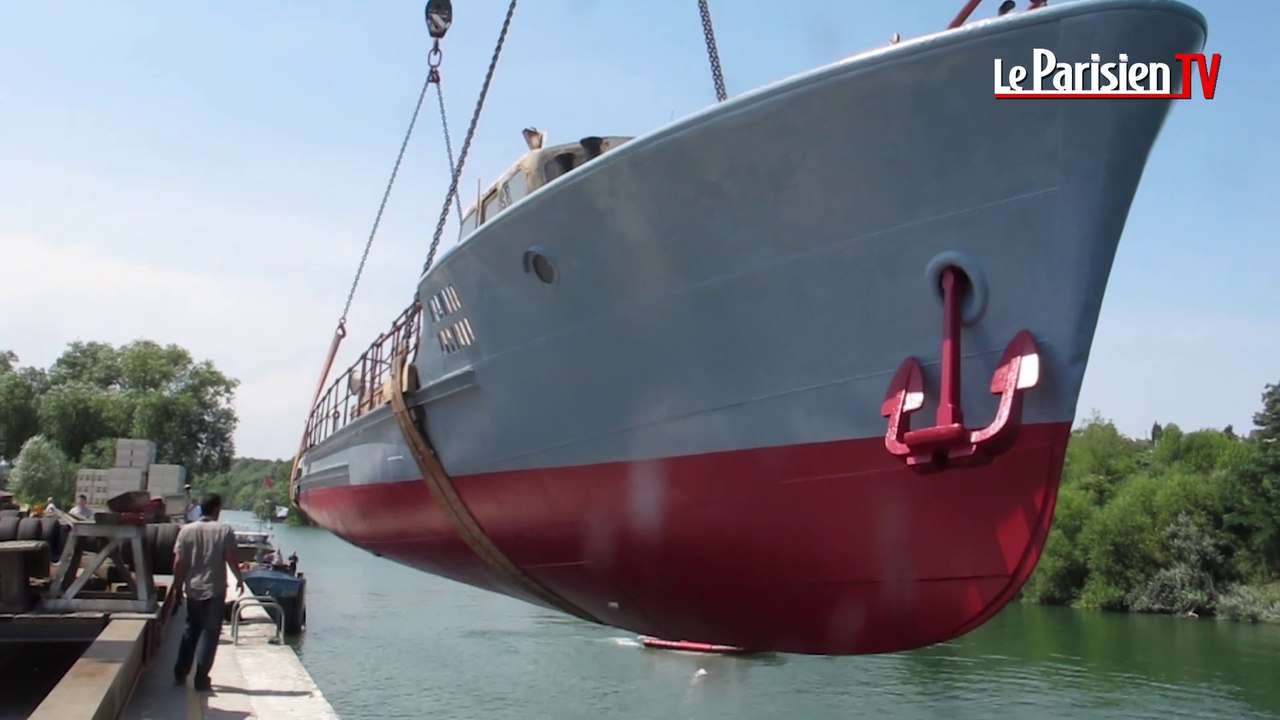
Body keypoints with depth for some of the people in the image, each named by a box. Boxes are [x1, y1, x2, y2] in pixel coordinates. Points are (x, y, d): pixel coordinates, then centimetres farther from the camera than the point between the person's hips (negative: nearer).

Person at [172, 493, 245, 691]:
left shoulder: (187, 530, -1)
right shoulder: (225, 530, -8)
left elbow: (178, 562, -2)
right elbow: (231, 559, -9)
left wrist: (178, 588, 7)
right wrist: (239, 579, 7)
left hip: (193, 589, 3)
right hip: (215, 590, -3)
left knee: (191, 630, 19)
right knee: (210, 632, 4)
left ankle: (180, 674, 20)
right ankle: (201, 678, 2)